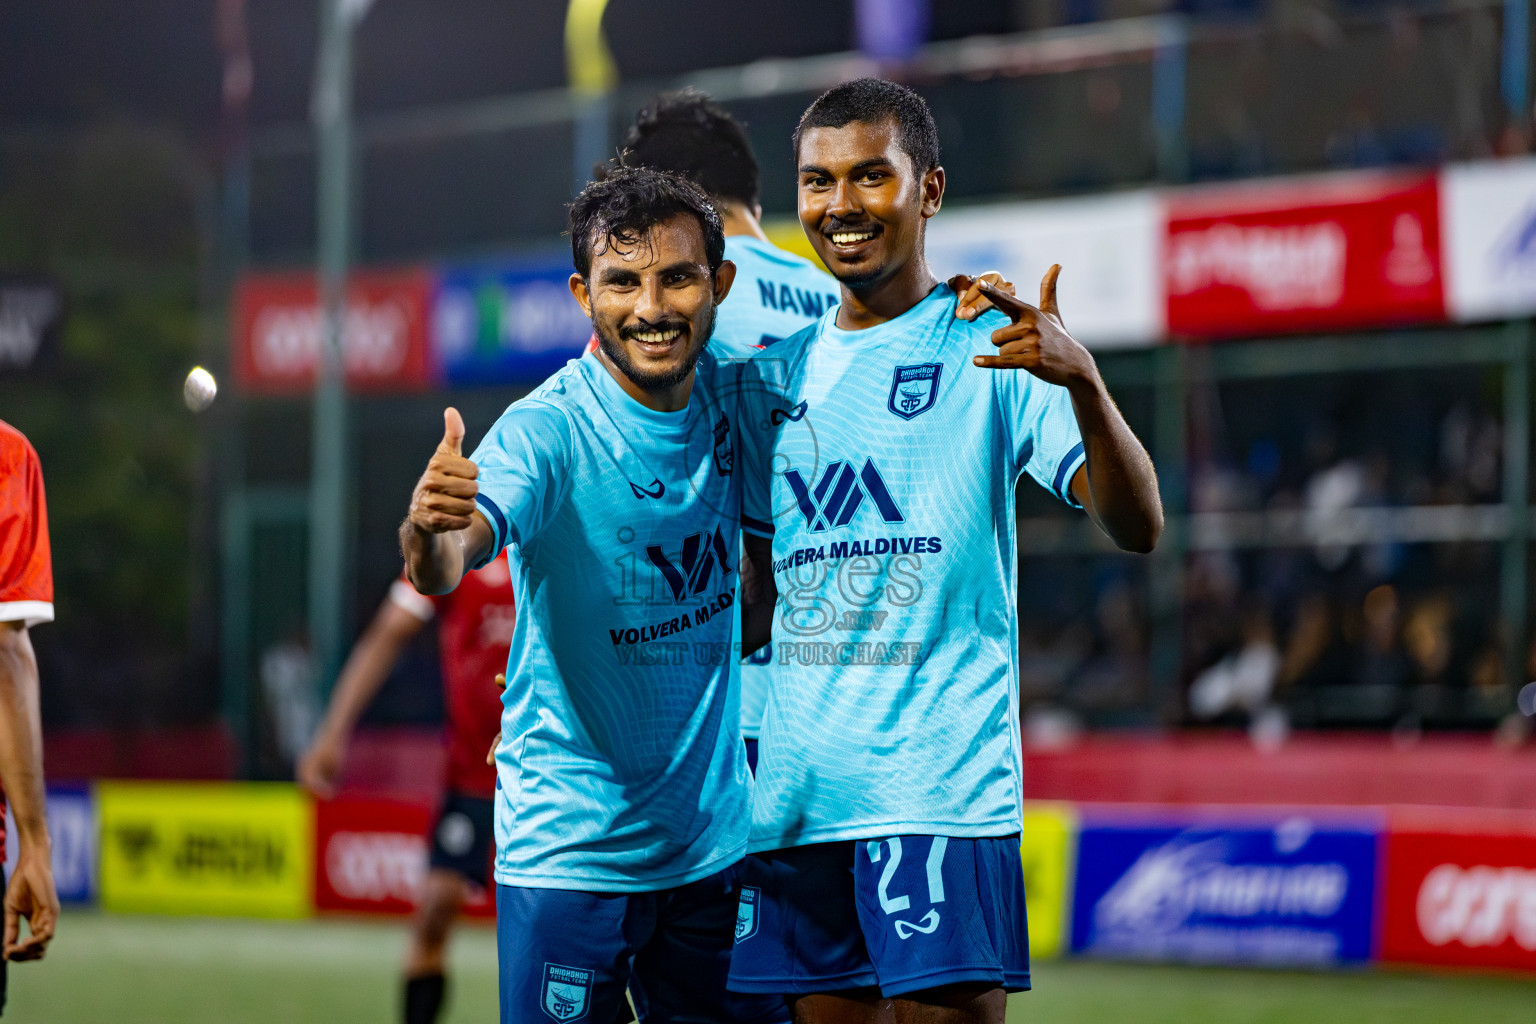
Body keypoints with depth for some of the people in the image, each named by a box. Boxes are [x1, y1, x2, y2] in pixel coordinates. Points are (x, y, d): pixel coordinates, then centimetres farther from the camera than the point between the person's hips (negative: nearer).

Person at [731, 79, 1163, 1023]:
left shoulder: (989, 345, -2)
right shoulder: (780, 373, 15)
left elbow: (1137, 528, -14)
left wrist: (1082, 381, -30)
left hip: (941, 789, -5)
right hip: (797, 788, 5)